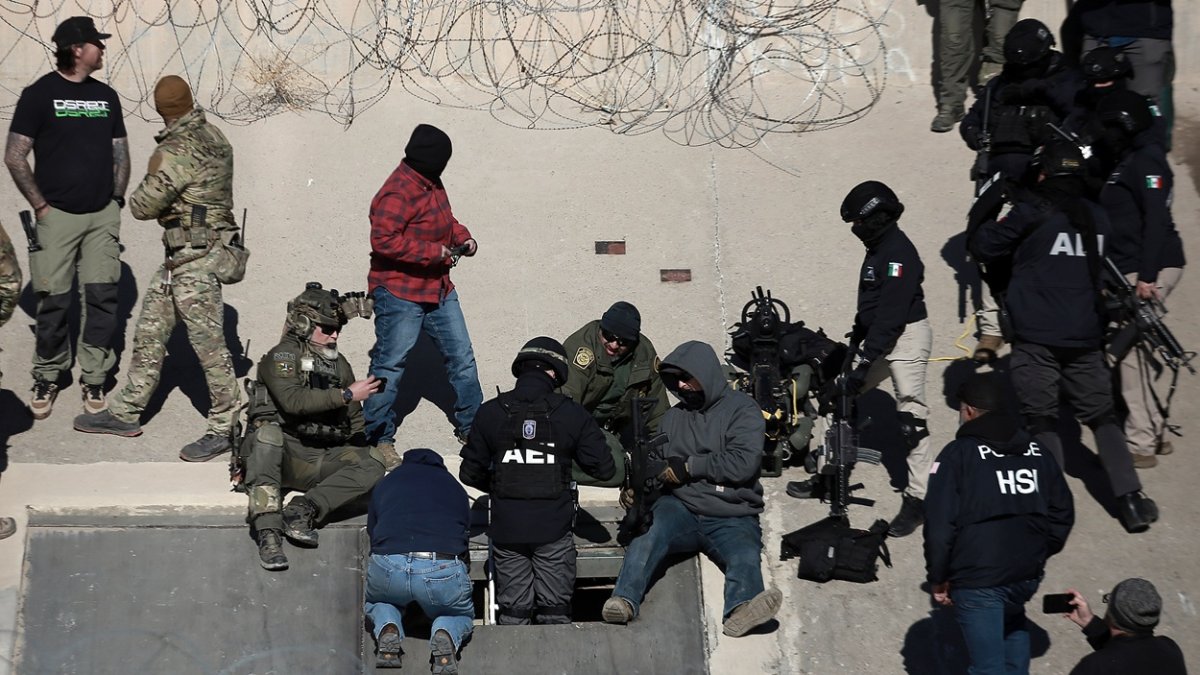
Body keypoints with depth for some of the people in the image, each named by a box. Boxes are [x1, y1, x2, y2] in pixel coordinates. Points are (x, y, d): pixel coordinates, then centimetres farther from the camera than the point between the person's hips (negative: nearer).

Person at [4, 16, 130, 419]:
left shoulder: (106, 96, 10)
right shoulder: (39, 94, -4)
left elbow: (120, 152, 16)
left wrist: (117, 199, 7)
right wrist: (40, 205, -7)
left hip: (103, 214, 4)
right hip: (58, 215, -4)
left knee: (102, 296, 0)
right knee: (53, 300, -1)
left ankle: (94, 379, 10)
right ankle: (47, 378, 14)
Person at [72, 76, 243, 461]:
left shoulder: (178, 150, -20)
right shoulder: (212, 136, 7)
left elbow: (142, 206, -16)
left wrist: (141, 193, 5)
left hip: (195, 260, -10)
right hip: (181, 257, 10)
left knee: (208, 343, -1)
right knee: (150, 333, 15)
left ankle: (224, 429, 8)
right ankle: (125, 414, 24)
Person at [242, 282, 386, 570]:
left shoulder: (339, 364, 20)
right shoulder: (282, 356, -1)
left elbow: (356, 421, 24)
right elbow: (293, 401, -20)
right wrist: (346, 394, -20)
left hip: (321, 462, 5)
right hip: (283, 456, -5)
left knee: (372, 465, -20)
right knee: (267, 429, -37)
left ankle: (304, 510, -31)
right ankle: (267, 529, -43)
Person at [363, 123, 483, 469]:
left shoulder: (431, 184, 8)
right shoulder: (398, 193, -22)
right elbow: (384, 240, -29)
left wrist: (462, 236, 5)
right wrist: (433, 252, -24)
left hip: (438, 289, 9)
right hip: (400, 294, -9)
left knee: (462, 356, 13)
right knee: (390, 366, 0)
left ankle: (470, 426, 25)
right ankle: (379, 437, 11)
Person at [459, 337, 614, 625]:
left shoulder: (490, 413, -1)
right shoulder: (571, 414, -5)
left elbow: (470, 473, 5)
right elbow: (604, 469, -1)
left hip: (506, 528, 1)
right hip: (554, 528, -1)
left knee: (512, 612, 10)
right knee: (555, 611, 8)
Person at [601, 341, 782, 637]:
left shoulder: (742, 409, 5)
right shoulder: (674, 416, 20)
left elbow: (744, 462, -9)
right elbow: (656, 460, 20)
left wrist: (688, 467, -7)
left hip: (733, 518, -2)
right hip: (680, 508, 3)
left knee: (745, 558, -33)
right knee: (648, 533, -30)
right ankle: (624, 601, -47)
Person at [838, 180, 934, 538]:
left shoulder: (898, 252, -19)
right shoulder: (878, 247, 11)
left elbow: (891, 313, -24)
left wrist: (866, 362, -25)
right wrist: (855, 340, 19)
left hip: (907, 337, -10)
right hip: (881, 337, 10)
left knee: (910, 416, -10)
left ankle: (918, 497, -7)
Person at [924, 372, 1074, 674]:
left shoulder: (959, 454, -8)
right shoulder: (1037, 452, 9)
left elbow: (939, 524, -12)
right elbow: (1063, 513, 13)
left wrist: (937, 578, -2)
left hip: (977, 580, -5)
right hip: (1028, 575, 6)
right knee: (1013, 623, 35)